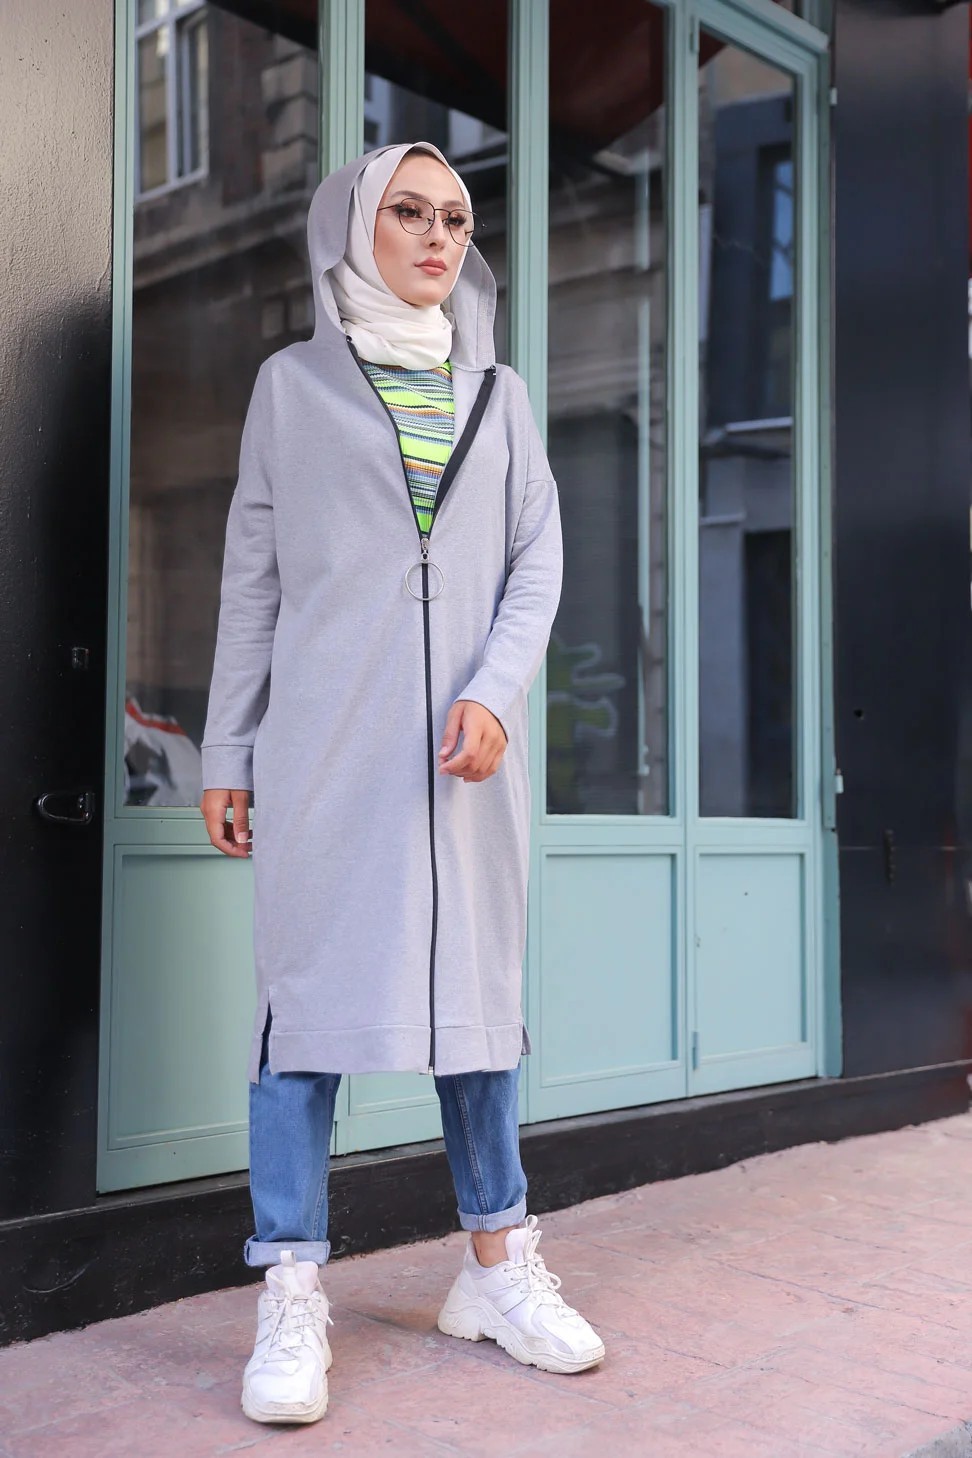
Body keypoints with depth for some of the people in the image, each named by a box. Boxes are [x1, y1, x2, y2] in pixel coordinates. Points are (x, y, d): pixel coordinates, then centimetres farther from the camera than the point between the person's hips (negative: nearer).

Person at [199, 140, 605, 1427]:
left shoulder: (499, 392, 16)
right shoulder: (294, 384, 10)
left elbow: (539, 561, 8)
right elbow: (252, 577, 7)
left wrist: (495, 693, -9)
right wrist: (226, 754, 2)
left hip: (468, 742, 3)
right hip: (327, 743, -2)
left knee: (479, 986, 6)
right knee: (310, 992, -4)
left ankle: (497, 1269, 18)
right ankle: (293, 1300, 3)